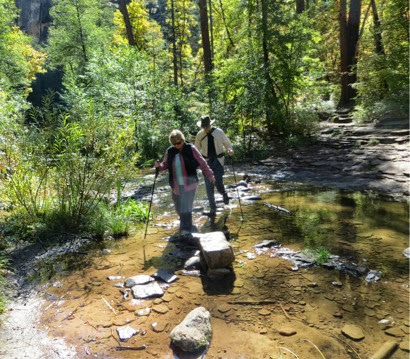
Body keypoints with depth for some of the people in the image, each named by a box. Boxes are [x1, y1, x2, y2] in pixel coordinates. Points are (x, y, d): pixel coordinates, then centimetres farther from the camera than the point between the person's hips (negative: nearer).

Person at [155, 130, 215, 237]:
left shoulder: (191, 149, -5)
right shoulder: (170, 151, 4)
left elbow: (202, 163, -1)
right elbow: (165, 165, 15)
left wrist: (210, 175, 1)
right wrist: (159, 166, -7)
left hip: (189, 184, -4)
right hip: (176, 185, 4)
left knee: (186, 208, -9)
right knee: (179, 207, 14)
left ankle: (186, 231, -1)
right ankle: (185, 224, 42)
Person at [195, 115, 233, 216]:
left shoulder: (219, 132, -5)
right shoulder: (200, 135, -1)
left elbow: (227, 143, 2)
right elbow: (196, 149, 7)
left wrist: (230, 150, -19)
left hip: (218, 161, -2)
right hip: (206, 161, 2)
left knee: (218, 183, -9)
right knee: (209, 186, 3)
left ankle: (224, 194, 29)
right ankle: (212, 208, 17)